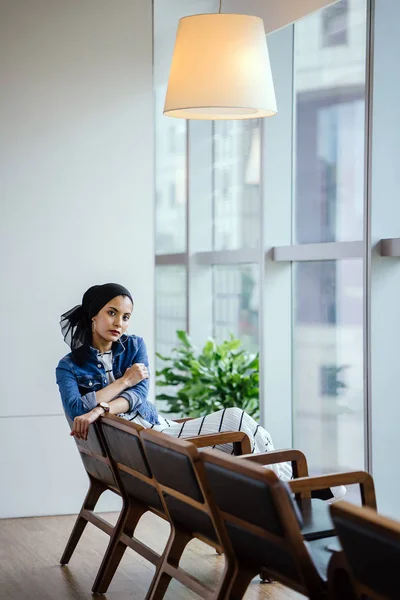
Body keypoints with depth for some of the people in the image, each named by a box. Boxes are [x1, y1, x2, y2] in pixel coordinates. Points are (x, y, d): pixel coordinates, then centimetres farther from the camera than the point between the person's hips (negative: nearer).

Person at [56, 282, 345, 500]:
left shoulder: (135, 346, 12)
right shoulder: (69, 367, 2)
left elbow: (139, 395, -3)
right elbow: (76, 410, -16)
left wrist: (101, 408, -23)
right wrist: (124, 381, -11)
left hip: (160, 429, 5)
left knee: (236, 419, -22)